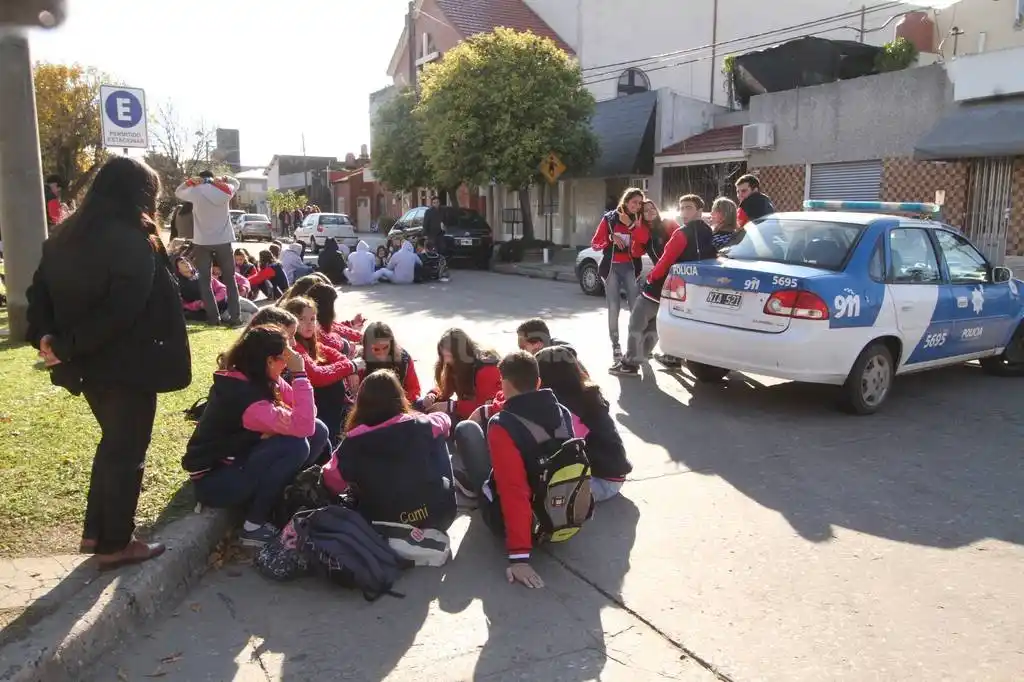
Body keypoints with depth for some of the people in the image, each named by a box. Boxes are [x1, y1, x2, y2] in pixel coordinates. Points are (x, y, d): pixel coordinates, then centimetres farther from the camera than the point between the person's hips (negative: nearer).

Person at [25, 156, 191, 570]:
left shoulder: (67, 236, 8)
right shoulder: (134, 243, -19)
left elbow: (40, 291, 7)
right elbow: (120, 311, -26)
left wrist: (45, 336, -5)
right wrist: (68, 346, -19)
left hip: (89, 364, 8)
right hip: (126, 365, -8)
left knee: (113, 442, 23)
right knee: (126, 451, 6)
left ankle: (95, 531, 30)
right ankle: (115, 544, 17)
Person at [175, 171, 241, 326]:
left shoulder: (195, 191, -4)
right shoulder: (225, 190, -1)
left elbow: (178, 192, 16)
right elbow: (236, 183, 21)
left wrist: (189, 182, 4)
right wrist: (224, 179, 5)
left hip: (202, 242, -1)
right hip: (223, 241, 1)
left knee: (205, 281, 7)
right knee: (230, 279, 7)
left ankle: (213, 317, 1)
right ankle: (235, 317, 1)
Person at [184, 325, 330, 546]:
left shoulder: (265, 380, -3)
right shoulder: (242, 396, -30)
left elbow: (308, 414, -1)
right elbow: (302, 426, -36)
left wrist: (278, 426, -22)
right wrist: (299, 375, -31)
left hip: (240, 460, 8)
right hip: (213, 479, -8)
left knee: (318, 431, -7)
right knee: (295, 446, -29)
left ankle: (274, 495, 5)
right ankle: (254, 526, -14)